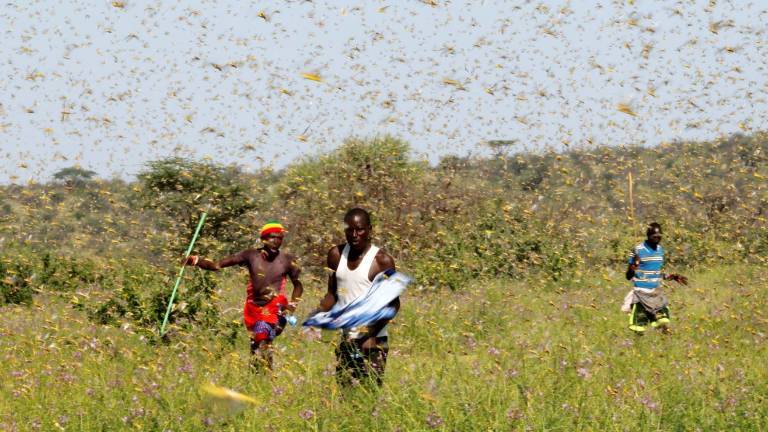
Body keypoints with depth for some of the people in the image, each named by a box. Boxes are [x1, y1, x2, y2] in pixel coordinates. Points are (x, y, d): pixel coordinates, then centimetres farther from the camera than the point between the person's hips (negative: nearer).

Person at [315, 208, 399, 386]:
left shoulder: (381, 260, -10)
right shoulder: (336, 255, 6)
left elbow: (393, 304, -8)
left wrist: (371, 332, -21)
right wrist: (319, 313, -7)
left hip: (372, 341, -5)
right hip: (345, 339, 5)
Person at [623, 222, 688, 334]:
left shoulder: (660, 250, 9)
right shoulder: (638, 251, -10)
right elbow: (629, 276, -10)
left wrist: (673, 277, 14)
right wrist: (633, 267, -29)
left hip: (655, 294, 6)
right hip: (641, 294, -6)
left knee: (664, 325, -3)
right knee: (638, 332, -5)